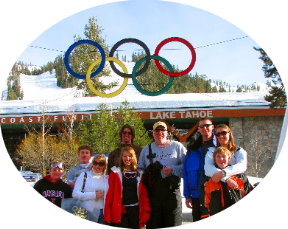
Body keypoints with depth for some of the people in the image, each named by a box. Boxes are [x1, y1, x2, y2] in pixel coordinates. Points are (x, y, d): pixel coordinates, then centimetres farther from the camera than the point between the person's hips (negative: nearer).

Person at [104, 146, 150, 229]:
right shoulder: (116, 172, 3)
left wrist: (146, 212, -1)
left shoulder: (139, 174, 10)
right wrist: (107, 215, -7)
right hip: (120, 211, -2)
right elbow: (110, 193, -1)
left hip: (135, 210, 3)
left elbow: (144, 194, 8)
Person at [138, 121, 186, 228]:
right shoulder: (146, 149, 18)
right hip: (152, 191, 3)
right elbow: (140, 168, 20)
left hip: (172, 190, -2)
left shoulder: (177, 146, 8)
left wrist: (173, 170, -12)